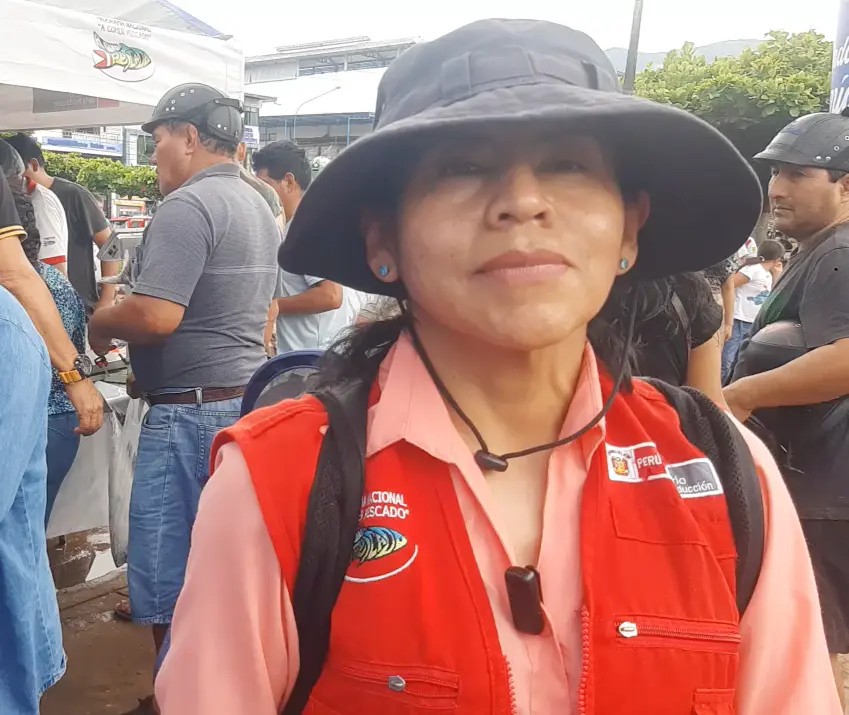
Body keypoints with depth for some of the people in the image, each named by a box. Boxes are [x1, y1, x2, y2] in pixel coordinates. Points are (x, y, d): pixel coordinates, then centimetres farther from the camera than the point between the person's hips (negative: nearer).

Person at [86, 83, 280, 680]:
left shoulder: (188, 205, -14)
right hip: (248, 395, 10)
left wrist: (98, 326, -4)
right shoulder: (258, 206, 16)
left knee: (165, 584, 0)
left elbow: (156, 316, -22)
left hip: (192, 411, -10)